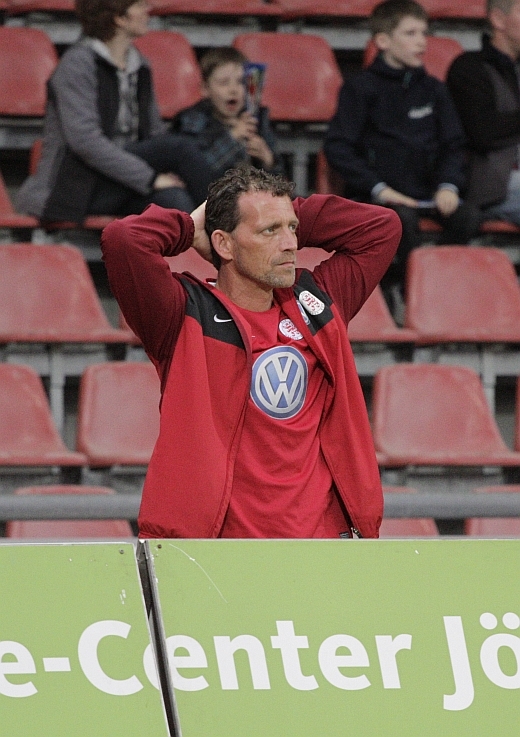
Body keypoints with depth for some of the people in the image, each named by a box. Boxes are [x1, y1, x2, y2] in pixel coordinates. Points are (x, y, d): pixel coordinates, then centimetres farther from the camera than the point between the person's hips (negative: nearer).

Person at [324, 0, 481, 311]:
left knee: (467, 216, -23)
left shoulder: (433, 90, 15)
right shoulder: (361, 88, 0)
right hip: (375, 192, -5)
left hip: (426, 189, 5)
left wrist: (448, 185, -5)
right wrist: (378, 189, -16)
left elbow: (454, 145, 16)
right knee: (405, 218, -36)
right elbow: (338, 147, -5)